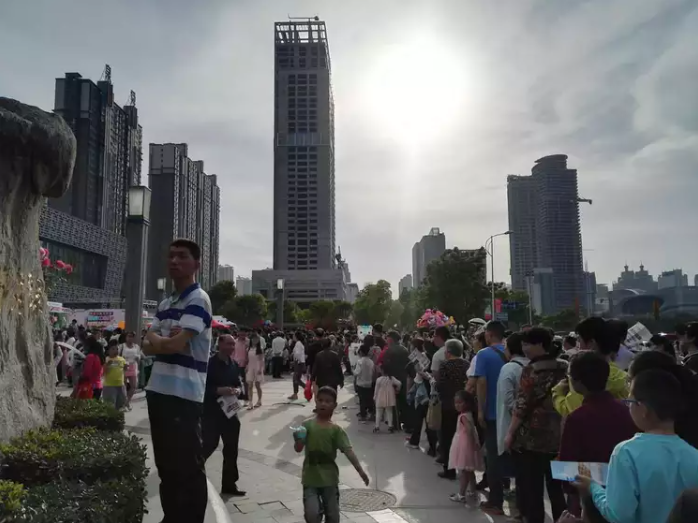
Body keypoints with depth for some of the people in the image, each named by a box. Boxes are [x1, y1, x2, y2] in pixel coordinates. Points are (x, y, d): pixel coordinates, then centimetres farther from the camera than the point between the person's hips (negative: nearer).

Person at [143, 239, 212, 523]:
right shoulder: (164, 304, 15)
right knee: (166, 463, 17)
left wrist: (156, 340, 0)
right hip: (158, 391, 8)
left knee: (188, 466, 1)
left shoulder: (198, 300, -10)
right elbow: (148, 346, 9)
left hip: (185, 395, -8)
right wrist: (164, 339, -11)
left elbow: (175, 344, -20)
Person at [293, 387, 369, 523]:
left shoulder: (336, 430, -6)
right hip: (310, 479, 0)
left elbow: (349, 451, -13)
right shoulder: (307, 425, -4)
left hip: (329, 479, 0)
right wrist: (299, 439, -28)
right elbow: (298, 449, -6)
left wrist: (361, 471, -24)